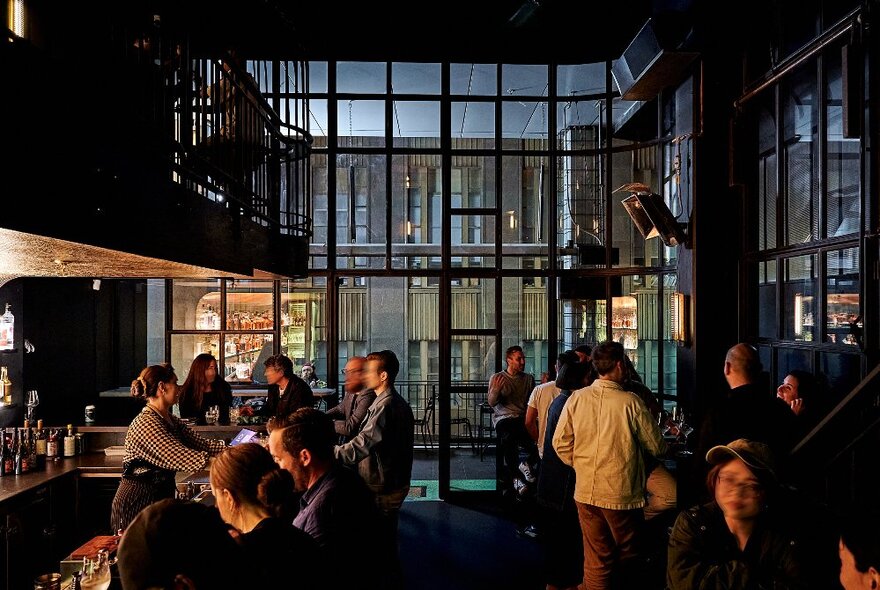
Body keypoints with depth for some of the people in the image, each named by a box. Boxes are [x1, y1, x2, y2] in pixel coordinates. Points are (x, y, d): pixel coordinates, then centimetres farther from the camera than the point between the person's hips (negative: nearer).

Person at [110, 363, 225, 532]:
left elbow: (201, 443, 2)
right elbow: (184, 460, -30)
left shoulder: (170, 420, 7)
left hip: (161, 497, 9)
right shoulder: (145, 424, -24)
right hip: (137, 506, -9)